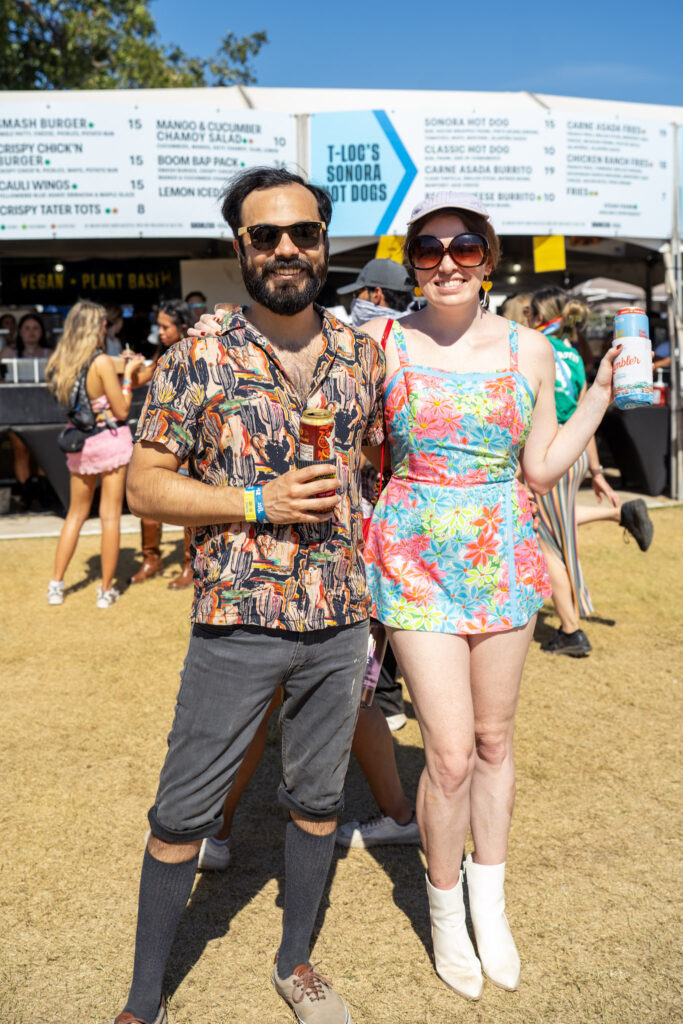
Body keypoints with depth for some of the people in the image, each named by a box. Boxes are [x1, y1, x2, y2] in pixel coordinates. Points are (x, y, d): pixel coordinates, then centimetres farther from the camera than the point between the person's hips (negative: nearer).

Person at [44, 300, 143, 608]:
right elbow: (122, 410, -12)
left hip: (80, 443, 6)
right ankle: (106, 590, 10)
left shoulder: (60, 362, 2)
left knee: (76, 513, 17)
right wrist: (127, 374, -1)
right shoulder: (102, 362, -15)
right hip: (110, 440, -5)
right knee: (110, 515, 3)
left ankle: (56, 584, 17)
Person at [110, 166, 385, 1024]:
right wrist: (261, 503, -18)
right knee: (182, 815, 7)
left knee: (316, 800, 17)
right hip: (235, 624, -3)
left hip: (340, 624, 4)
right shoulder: (196, 362, -7)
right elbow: (144, 484, -6)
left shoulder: (362, 354, 4)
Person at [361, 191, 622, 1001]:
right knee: (450, 753, -4)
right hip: (416, 561, -2)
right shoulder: (383, 345, -3)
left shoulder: (529, 350, 1)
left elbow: (541, 469, 5)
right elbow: (356, 453, 6)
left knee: (495, 742, 14)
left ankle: (489, 902, 37)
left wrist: (602, 394, 4)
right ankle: (444, 908, 24)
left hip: (504, 560, 3)